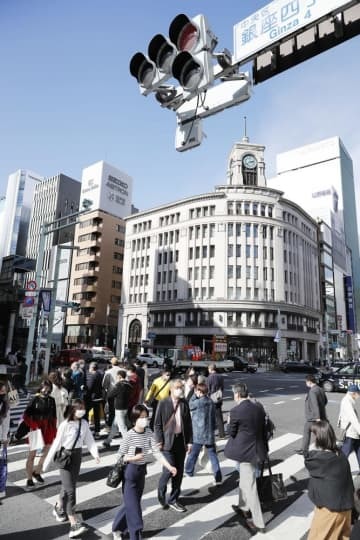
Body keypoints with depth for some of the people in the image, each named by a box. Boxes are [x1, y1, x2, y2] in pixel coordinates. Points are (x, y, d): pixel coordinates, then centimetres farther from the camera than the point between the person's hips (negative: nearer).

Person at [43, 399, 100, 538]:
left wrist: (95, 453, -20)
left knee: (68, 486, 20)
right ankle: (74, 524, -2)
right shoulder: (65, 425, -19)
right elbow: (57, 443, -14)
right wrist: (47, 463, -8)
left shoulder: (84, 424, -4)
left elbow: (89, 440, -5)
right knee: (70, 490, -6)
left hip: (77, 455, 5)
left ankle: (58, 508, 48)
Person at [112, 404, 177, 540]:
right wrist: (134, 458, -30)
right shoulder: (129, 436, -21)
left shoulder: (149, 433, -7)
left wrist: (169, 466, -23)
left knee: (131, 503, 20)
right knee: (133, 506, 0)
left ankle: (117, 528, 42)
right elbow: (120, 457, -13)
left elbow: (157, 452, -12)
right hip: (130, 472, -6)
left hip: (142, 470, 6)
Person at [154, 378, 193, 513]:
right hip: (168, 441, -4)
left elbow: (188, 423, 7)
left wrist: (189, 441, 4)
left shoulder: (184, 403, 2)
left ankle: (173, 500, 28)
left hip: (181, 441, 4)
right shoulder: (163, 403, -9)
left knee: (179, 472, 9)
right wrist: (159, 441, -10)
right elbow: (157, 424, -5)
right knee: (169, 470, -7)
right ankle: (161, 492, 24)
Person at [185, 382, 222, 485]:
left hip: (198, 434, -5)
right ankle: (218, 477, 4)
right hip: (209, 434, 5)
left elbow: (190, 406, 0)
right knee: (213, 455, 8)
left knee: (193, 454, 15)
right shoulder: (211, 402, 2)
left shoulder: (199, 402, -19)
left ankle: (188, 470, 34)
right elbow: (214, 418, 10)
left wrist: (195, 395, 1)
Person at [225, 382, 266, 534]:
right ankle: (244, 508, 44)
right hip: (257, 449, 7)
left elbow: (231, 433, -11)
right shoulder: (259, 409, 0)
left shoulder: (235, 411, -20)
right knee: (244, 480, 26)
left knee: (250, 486, 5)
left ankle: (258, 522, 14)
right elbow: (262, 429, 8)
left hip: (245, 451, -7)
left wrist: (230, 423, 8)